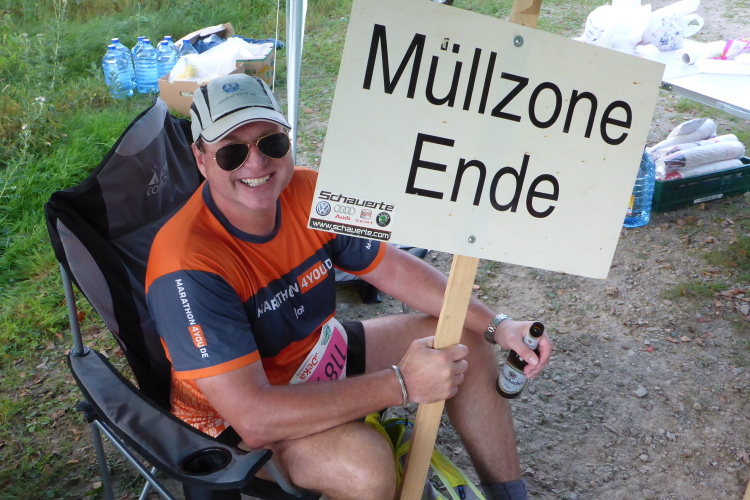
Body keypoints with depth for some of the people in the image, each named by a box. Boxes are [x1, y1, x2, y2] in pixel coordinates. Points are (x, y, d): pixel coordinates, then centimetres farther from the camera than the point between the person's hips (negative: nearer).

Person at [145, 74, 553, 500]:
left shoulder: (309, 193, -13)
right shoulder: (188, 268, -32)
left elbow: (394, 268, -2)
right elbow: (254, 419, -36)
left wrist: (496, 325, -12)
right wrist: (403, 384, -34)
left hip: (321, 350, 7)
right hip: (240, 420, -6)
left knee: (467, 344, 1)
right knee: (364, 464, -34)